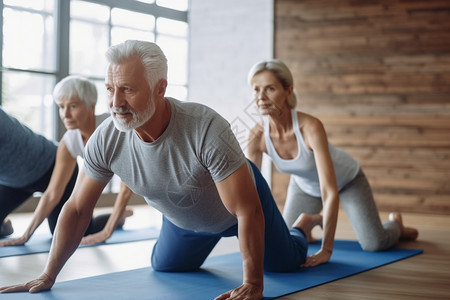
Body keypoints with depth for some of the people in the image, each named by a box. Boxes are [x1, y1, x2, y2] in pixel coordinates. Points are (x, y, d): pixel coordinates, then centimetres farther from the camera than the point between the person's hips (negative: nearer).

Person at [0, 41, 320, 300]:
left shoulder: (206, 129, -44)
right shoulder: (105, 141, -29)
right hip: (183, 219, 4)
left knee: (285, 262, 7)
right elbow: (77, 209, -16)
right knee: (164, 267, 20)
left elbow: (248, 211, -38)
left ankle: (302, 226, 43)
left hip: (241, 199, -4)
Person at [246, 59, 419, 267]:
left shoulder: (310, 127, -41)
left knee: (375, 244, -9)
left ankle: (396, 224, 27)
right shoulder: (257, 136, -28)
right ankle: (313, 222, 39)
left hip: (346, 180, -4)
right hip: (304, 185, 4)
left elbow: (330, 193, -42)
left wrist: (326, 250, -43)